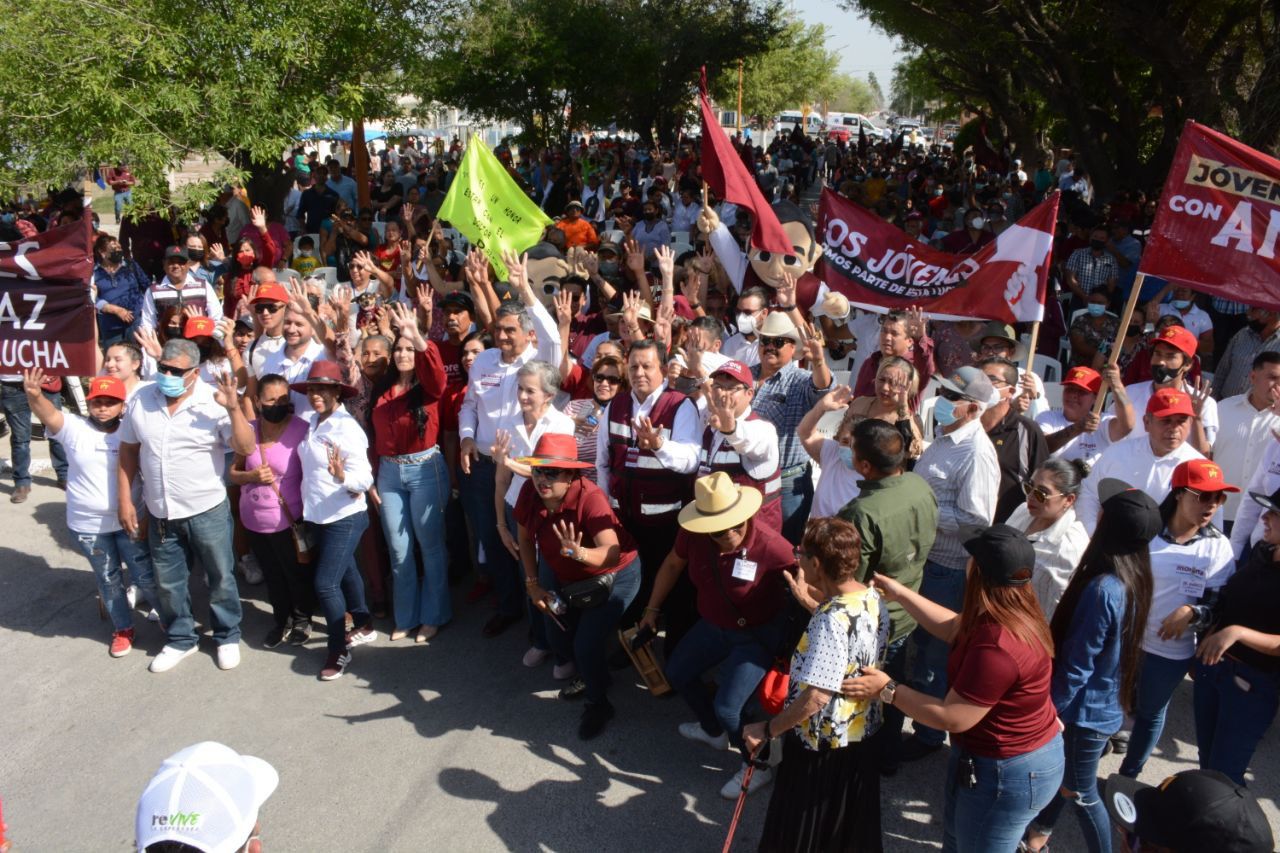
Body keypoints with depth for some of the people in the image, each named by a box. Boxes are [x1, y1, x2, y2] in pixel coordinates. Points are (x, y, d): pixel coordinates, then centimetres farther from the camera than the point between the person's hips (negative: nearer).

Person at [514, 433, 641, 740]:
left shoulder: (590, 497, -37)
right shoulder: (529, 492, -21)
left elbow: (612, 553, -47)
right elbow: (525, 539, -3)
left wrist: (579, 553, -65)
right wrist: (533, 584, -5)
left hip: (611, 576, -6)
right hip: (561, 576, 6)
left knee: (587, 645, -12)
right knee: (558, 638, 14)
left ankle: (598, 703, 19)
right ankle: (589, 675, 47)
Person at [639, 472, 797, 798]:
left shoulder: (770, 544, -37)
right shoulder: (693, 535, -21)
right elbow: (673, 565, 0)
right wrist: (652, 608, 11)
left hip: (758, 634, -6)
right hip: (712, 625, 7)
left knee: (727, 707, -17)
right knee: (677, 672, 24)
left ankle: (758, 766, 14)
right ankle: (713, 731, 50)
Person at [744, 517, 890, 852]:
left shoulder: (831, 621, -31)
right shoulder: (873, 598, -5)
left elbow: (816, 697, -32)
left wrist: (768, 730, -20)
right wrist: (812, 597, 9)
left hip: (820, 748, -8)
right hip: (861, 735, 8)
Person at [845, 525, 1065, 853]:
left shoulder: (997, 648, -38)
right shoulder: (1016, 613, -7)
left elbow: (952, 718, -29)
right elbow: (954, 629, 10)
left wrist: (887, 690, -19)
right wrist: (901, 594, 9)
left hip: (1006, 774, -10)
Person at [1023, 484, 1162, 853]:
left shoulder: (1102, 590, -32)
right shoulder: (1134, 581, -5)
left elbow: (1077, 664, -25)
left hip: (1087, 711, -8)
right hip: (1107, 702, 8)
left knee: (1080, 793, 11)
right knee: (1059, 770, 25)